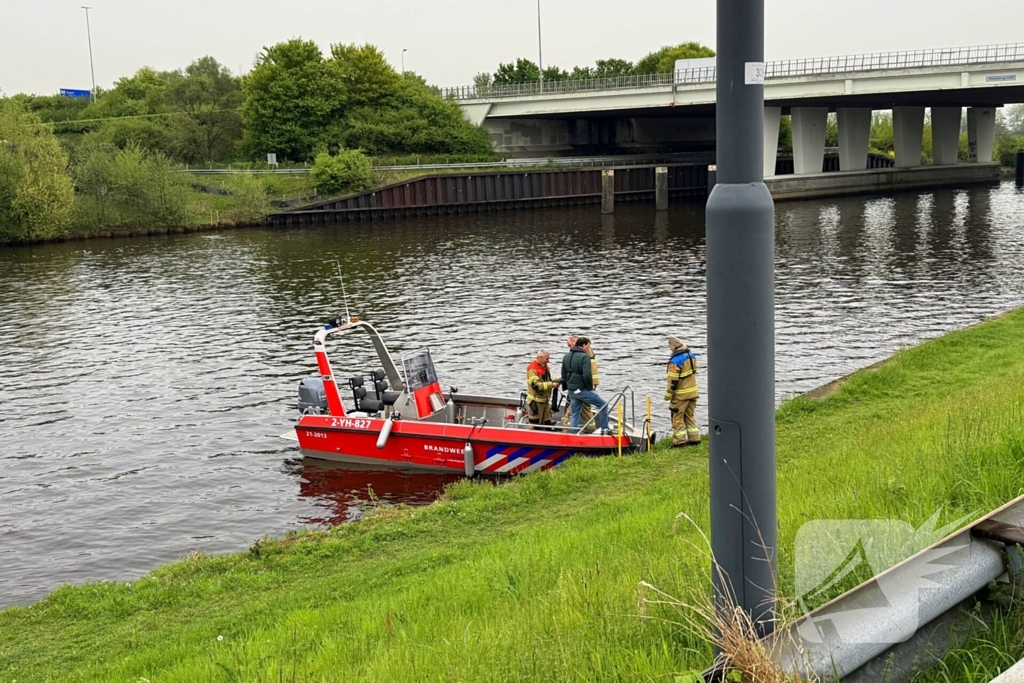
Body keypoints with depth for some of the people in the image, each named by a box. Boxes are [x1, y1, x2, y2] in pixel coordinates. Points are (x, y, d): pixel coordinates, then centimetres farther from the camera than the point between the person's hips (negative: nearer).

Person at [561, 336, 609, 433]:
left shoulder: (567, 356, 13)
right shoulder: (584, 356, -13)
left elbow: (564, 375, 18)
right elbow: (587, 375, -22)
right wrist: (590, 387, -9)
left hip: (571, 390, 8)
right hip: (582, 389, -8)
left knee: (575, 414, 15)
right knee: (603, 405, 3)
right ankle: (604, 429, 4)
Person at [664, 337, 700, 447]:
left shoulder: (675, 361, -22)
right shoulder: (691, 355, 3)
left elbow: (673, 381, -20)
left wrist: (668, 395, -11)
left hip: (681, 395, -8)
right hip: (692, 392, 8)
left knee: (677, 417, 5)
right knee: (690, 416, 18)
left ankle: (680, 441, 9)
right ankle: (694, 439, 21)